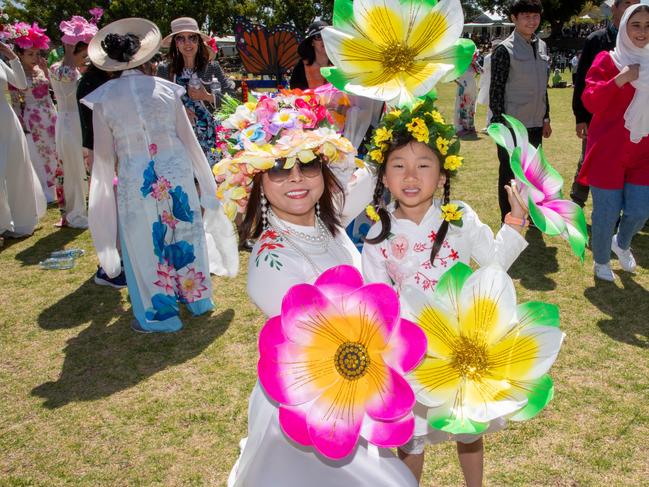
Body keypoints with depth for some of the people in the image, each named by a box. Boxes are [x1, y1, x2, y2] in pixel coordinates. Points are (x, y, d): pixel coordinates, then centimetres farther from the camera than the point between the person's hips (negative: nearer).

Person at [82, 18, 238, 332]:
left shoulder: (103, 97, -5)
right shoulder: (165, 89, -1)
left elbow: (104, 154, -3)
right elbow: (188, 139, 1)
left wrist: (104, 191, 13)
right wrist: (206, 182, 11)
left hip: (135, 179, -2)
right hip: (176, 172, 2)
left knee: (146, 243, 11)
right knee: (183, 234, 19)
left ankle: (159, 314, 23)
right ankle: (197, 297, 36)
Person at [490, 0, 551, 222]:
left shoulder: (542, 46, 10)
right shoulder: (504, 49, -9)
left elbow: (542, 87, 16)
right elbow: (496, 90, -11)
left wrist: (546, 118, 15)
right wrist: (499, 126, -14)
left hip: (535, 124, 6)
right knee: (509, 175, 4)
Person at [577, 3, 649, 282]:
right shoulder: (607, 60, -5)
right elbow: (590, 102, -16)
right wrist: (620, 78, -23)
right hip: (608, 149, -5)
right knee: (607, 212, 2)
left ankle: (621, 244, 38)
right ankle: (601, 261, 26)